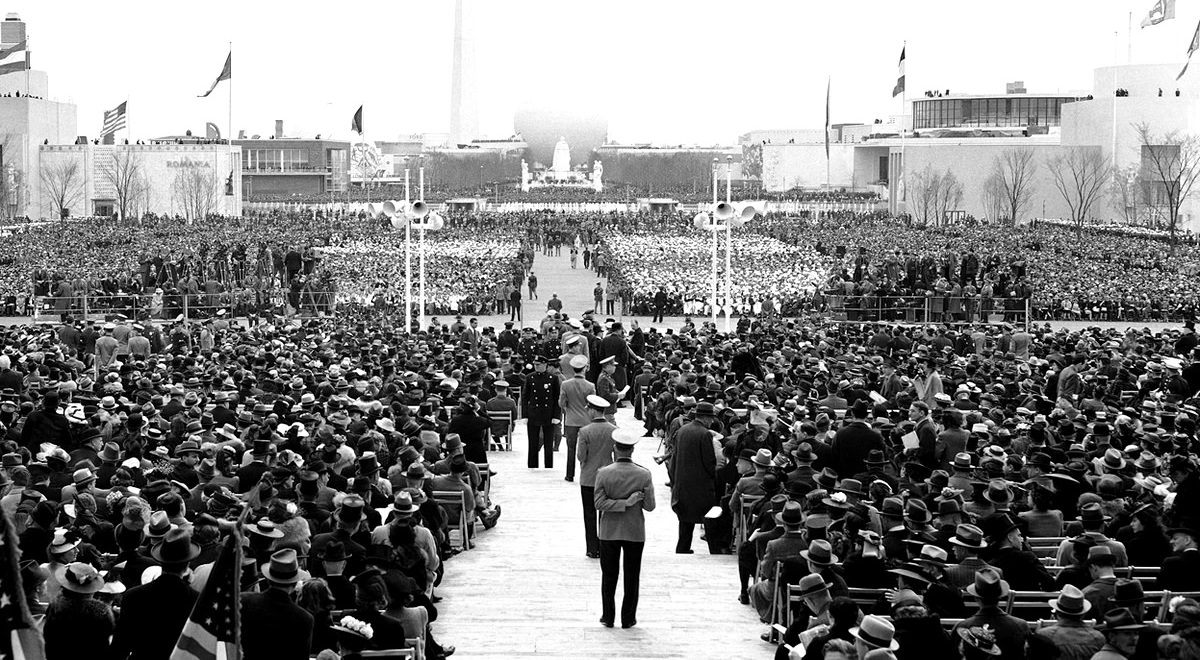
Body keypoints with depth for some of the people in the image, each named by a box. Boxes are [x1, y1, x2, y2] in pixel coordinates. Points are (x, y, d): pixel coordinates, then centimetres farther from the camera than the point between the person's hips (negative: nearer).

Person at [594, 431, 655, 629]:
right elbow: (650, 506, -8)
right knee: (632, 577, 11)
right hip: (635, 531, 0)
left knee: (609, 576, 13)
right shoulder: (644, 475, -11)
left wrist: (624, 503, -15)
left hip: (609, 532, 0)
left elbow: (599, 503, -15)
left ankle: (608, 617, 16)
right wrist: (629, 502, 5)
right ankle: (628, 618, 15)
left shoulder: (603, 473, -11)